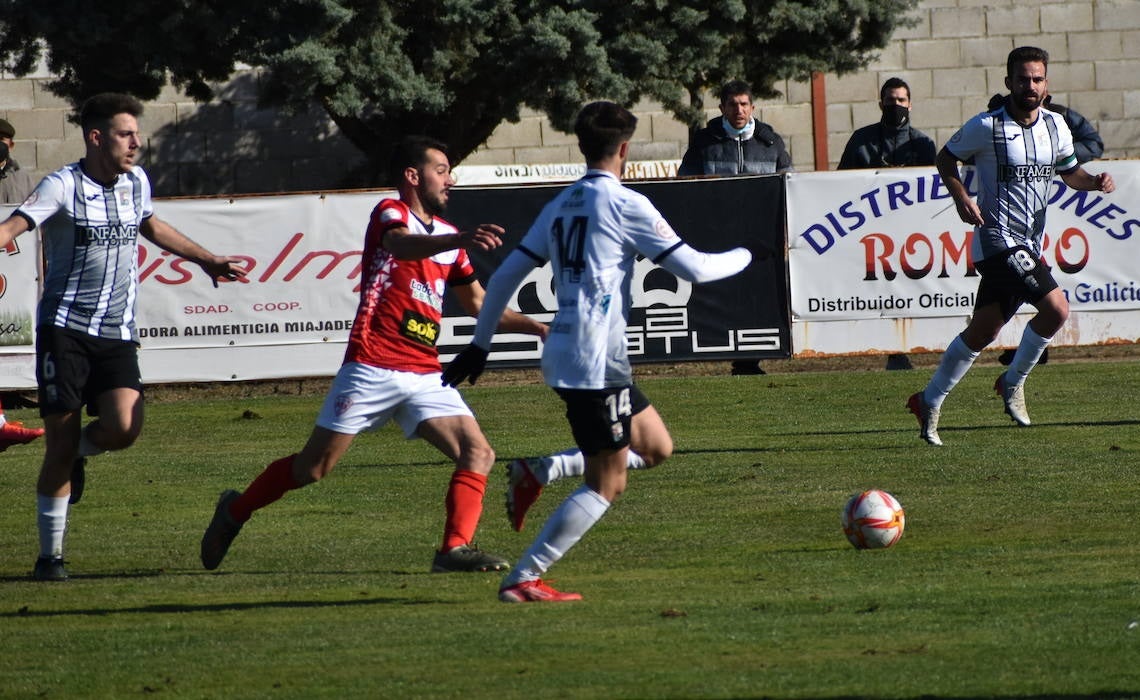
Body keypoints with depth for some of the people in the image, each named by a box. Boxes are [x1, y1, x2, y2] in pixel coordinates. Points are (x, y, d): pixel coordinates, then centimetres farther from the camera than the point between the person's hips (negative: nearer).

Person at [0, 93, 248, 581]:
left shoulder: (136, 182, 10)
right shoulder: (63, 186, -9)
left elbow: (150, 225, 32)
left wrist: (207, 260, 43)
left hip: (117, 333, 4)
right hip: (65, 328, -4)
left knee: (124, 427, -18)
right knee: (60, 443, -5)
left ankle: (81, 449, 18)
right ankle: (50, 555, 6)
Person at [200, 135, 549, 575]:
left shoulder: (447, 235, 18)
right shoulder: (389, 214, -4)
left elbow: (479, 303, 28)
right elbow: (403, 245, -30)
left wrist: (536, 328, 19)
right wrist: (461, 241, -48)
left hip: (425, 375, 7)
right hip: (373, 369, -7)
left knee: (478, 454, -12)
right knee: (313, 468, 0)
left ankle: (455, 549, -16)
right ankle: (235, 511, 21)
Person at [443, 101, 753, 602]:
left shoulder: (560, 207, 14)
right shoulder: (625, 204, -8)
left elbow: (506, 276, 14)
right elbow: (694, 268, -7)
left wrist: (480, 345, 21)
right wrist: (741, 257, 12)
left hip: (564, 355, 9)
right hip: (596, 360, -9)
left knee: (657, 447, 17)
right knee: (607, 486, -4)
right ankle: (522, 580, -7)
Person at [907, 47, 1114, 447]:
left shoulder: (1055, 126, 9)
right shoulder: (987, 127, -9)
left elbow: (1068, 171, 23)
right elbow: (946, 157, 4)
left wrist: (1095, 181, 1)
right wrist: (961, 198, -12)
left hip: (1030, 244, 7)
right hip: (998, 238, -7)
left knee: (982, 331, 4)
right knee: (1056, 308, -19)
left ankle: (929, 403, 18)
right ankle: (1013, 382, 0)